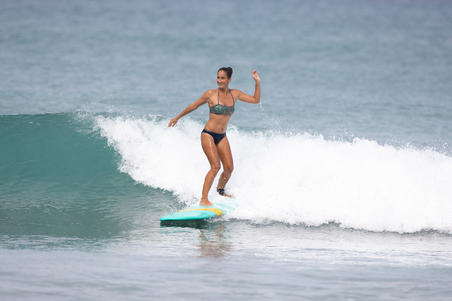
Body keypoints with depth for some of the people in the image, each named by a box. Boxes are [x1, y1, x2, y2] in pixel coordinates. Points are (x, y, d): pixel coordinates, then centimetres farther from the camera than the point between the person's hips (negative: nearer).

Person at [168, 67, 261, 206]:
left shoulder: (235, 94, 4)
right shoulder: (211, 94, -8)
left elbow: (256, 100, 9)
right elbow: (194, 106, 5)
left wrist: (257, 82, 0)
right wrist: (178, 117, 12)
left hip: (222, 137, 5)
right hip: (208, 135, -5)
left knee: (229, 168, 1)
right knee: (215, 166, -20)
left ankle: (220, 190, 30)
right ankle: (204, 199, -20)